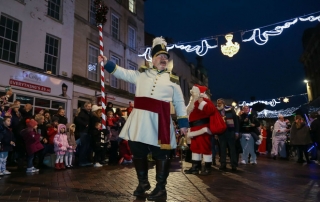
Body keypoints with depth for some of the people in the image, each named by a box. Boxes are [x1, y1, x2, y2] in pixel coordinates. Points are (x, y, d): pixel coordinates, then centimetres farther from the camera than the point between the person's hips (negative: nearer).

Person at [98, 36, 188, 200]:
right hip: (139, 119, 3)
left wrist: (183, 122, 4)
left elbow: (179, 102, 8)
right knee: (137, 151, 10)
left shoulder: (173, 78, 9)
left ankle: (161, 188, 17)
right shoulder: (141, 74, 14)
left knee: (160, 154, 1)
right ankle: (143, 183, 30)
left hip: (160, 121, -2)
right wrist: (107, 63, 3)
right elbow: (123, 73, 12)